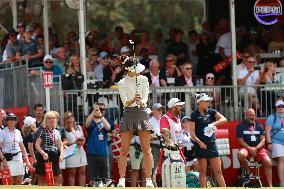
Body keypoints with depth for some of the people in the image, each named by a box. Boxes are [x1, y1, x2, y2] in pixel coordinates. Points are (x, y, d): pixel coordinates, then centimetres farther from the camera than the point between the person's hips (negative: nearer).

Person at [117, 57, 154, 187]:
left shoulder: (143, 80, 11)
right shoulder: (122, 83, 4)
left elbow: (145, 95, 1)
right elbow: (125, 102, -3)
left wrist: (142, 102, -22)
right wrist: (133, 100, -24)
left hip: (141, 112, 2)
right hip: (128, 114, -1)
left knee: (146, 149, -2)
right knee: (124, 150, -4)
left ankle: (148, 179, -2)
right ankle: (122, 179, -2)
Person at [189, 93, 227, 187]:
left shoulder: (211, 112, 8)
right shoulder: (194, 115, -3)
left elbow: (224, 119, -3)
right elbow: (192, 132, -8)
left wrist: (213, 124, -19)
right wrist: (199, 142, -21)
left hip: (212, 144, 4)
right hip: (201, 146, -4)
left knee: (218, 171, 4)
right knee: (203, 171, 0)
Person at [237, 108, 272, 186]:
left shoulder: (259, 126, 11)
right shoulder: (240, 126, 3)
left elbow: (263, 140, 4)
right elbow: (240, 140, -4)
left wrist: (256, 148, -14)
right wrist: (250, 149, -18)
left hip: (259, 148, 2)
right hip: (246, 148, -2)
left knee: (268, 162, -22)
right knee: (240, 154, -38)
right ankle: (248, 172, -13)